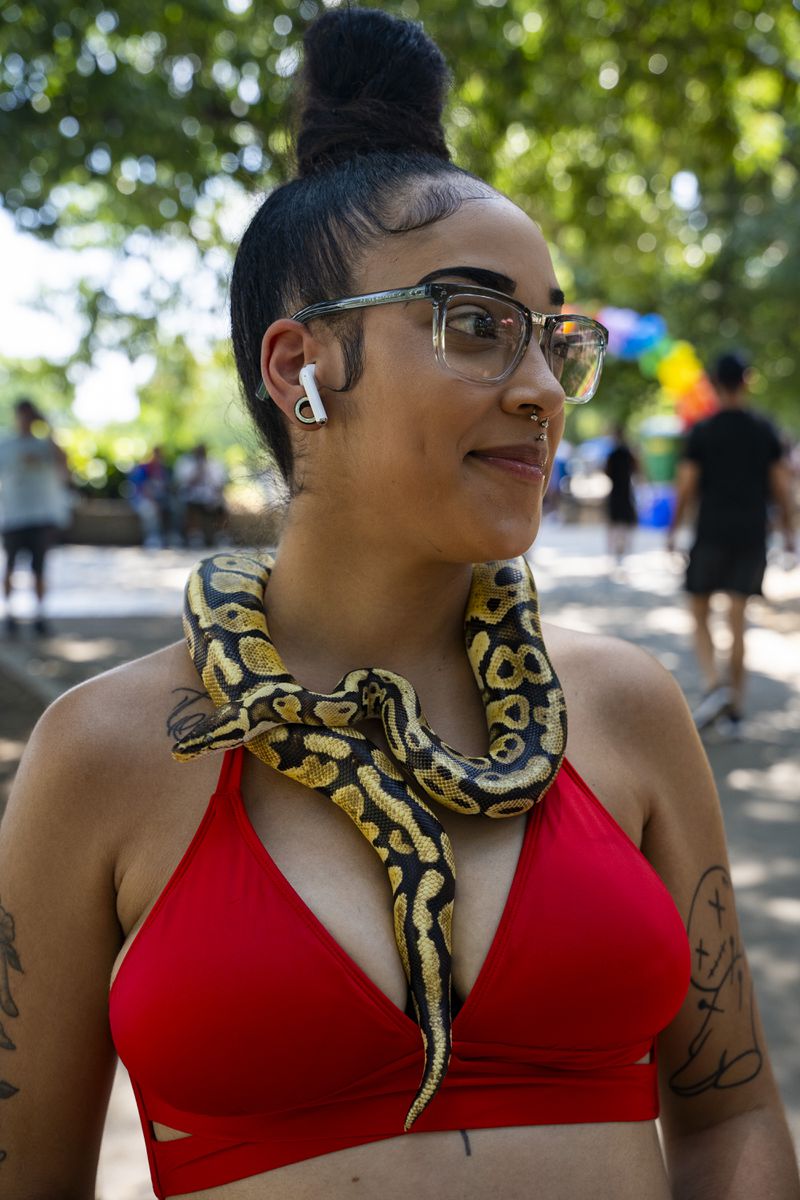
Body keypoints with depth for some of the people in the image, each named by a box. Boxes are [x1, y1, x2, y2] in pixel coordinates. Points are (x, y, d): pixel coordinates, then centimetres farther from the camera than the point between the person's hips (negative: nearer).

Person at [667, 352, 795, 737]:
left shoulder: (702, 431, -4)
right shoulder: (764, 430, 4)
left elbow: (686, 487, -6)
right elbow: (782, 486, 4)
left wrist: (673, 530, 6)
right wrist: (788, 531, 14)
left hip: (712, 535, -3)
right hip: (752, 535, 3)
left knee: (700, 618, 9)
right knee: (737, 624, 7)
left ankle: (714, 684, -14)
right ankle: (735, 710, 7)